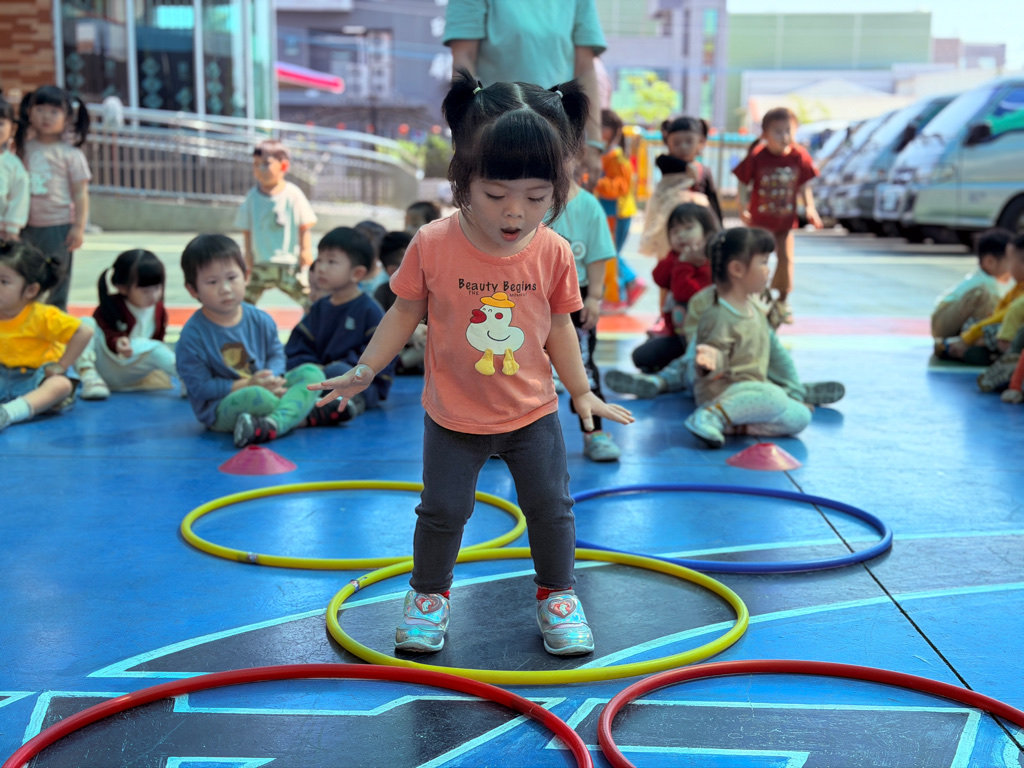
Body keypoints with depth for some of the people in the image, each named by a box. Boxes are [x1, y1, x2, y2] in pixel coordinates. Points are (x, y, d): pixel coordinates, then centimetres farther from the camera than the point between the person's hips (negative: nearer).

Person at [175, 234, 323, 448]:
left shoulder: (260, 320, 4)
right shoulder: (193, 335, -10)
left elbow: (277, 354, 10)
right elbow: (200, 388, -12)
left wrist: (272, 378, -14)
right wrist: (247, 385, -18)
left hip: (266, 390, 6)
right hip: (220, 410, -6)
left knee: (311, 372, -15)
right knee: (253, 397, -39)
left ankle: (273, 423, -40)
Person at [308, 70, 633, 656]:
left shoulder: (553, 253, -13)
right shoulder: (433, 245, -19)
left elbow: (559, 326, 2)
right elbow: (406, 312, -3)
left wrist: (582, 392, 7)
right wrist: (364, 371, 0)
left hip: (533, 413, 1)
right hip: (454, 416, -1)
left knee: (552, 507, 10)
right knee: (443, 511, 9)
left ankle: (557, 594, 32)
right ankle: (429, 594, 33)